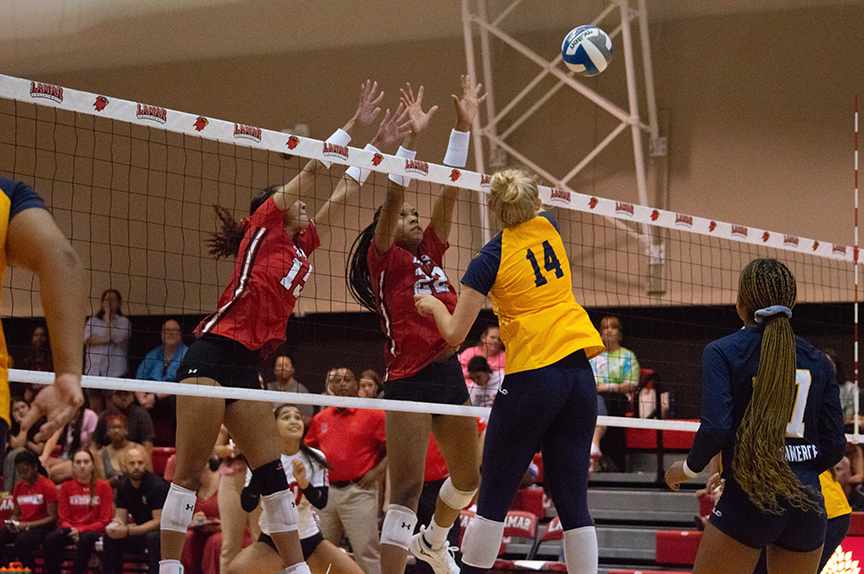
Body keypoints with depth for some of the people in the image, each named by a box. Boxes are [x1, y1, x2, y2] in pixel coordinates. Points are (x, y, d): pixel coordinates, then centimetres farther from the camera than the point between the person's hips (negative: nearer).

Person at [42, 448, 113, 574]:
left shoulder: (103, 486, 2)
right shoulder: (66, 487, 10)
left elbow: (104, 521, -2)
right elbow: (63, 519, 7)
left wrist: (80, 530, -14)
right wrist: (72, 532, -16)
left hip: (93, 530, -2)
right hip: (71, 529, 2)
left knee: (86, 539, -39)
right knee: (50, 540, -30)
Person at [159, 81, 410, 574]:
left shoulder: (301, 248, 22)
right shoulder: (263, 226, 5)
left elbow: (344, 191, 26)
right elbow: (315, 169, 3)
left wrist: (381, 144, 27)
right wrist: (356, 125, 5)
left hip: (247, 367, 8)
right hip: (214, 353, -8)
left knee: (273, 473, 6)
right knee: (189, 474, -7)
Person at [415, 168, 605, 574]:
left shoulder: (489, 260, -5)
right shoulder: (547, 226, 8)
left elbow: (454, 334, -1)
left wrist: (435, 305, 15)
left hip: (531, 377, -5)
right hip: (579, 373, 5)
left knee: (493, 498, 4)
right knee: (572, 501, 5)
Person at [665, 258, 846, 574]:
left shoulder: (722, 352, -4)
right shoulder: (817, 361, 9)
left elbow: (716, 429, -15)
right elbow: (835, 445, 7)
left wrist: (689, 468, 3)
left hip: (750, 500, -4)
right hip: (807, 504, 4)